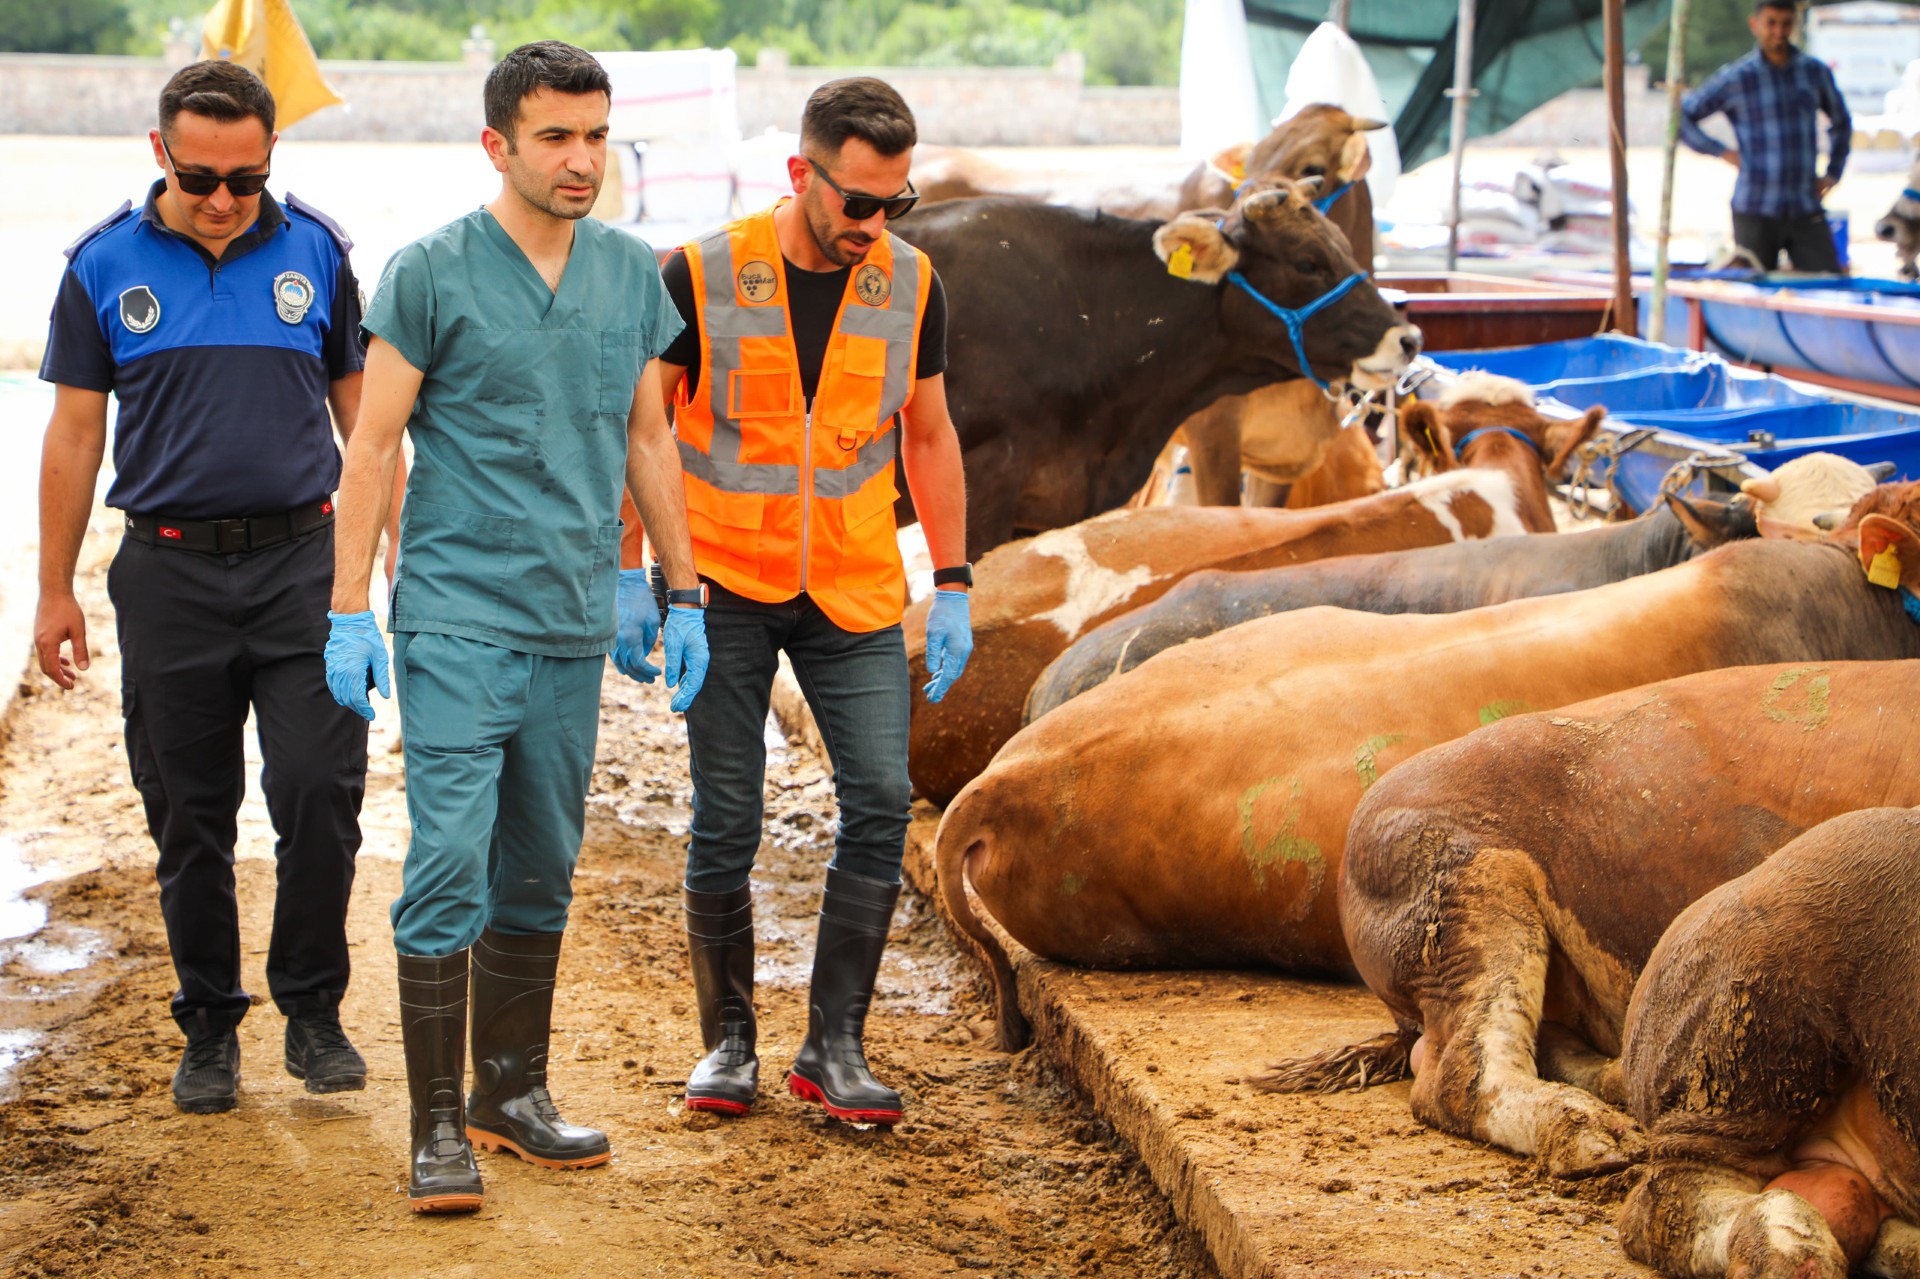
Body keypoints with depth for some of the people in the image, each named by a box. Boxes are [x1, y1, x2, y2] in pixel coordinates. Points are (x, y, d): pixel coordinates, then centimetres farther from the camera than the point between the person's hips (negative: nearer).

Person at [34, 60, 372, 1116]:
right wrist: (54, 590, 5)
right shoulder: (104, 265, 2)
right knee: (190, 820, 6)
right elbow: (75, 434, 6)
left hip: (301, 563, 0)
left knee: (319, 790, -10)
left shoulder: (315, 250, 4)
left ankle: (313, 1010, 8)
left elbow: (363, 406, 11)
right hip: (169, 573, 0)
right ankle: (209, 1029, 20)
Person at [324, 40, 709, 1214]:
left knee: (541, 878, 12)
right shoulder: (433, 274, -6)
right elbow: (373, 445, -4)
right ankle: (440, 1130, -2)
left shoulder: (632, 273, 8)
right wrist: (350, 614, -8)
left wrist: (684, 600, 15)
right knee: (449, 872, -8)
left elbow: (650, 441, 16)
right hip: (457, 622, -5)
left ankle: (512, 1093, 24)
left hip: (575, 629, 5)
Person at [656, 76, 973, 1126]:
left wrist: (953, 584, 8)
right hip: (724, 587, -2)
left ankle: (834, 1046, 2)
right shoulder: (701, 278, -8)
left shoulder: (910, 286, 1)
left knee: (880, 803, -8)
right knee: (725, 823, 1)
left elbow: (928, 434, 12)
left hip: (855, 595, 2)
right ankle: (728, 1040, 17)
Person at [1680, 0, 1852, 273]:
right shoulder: (1735, 78, -1)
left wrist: (1833, 173, 15)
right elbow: (1681, 116, 2)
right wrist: (1722, 152, -5)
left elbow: (1841, 122, 27)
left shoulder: (1816, 72, 9)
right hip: (1755, 212, -3)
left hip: (1806, 211, 3)